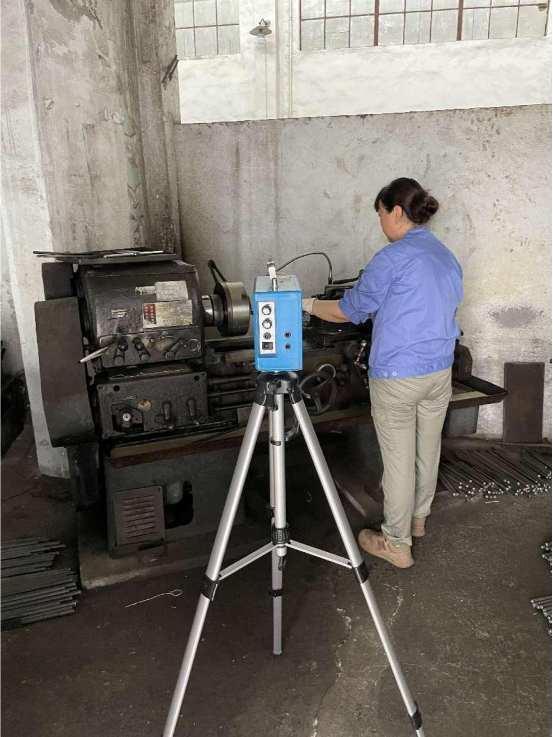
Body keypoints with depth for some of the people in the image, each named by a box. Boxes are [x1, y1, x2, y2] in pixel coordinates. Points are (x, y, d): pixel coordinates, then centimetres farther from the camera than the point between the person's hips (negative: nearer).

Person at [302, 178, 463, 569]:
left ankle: (396, 544, 18)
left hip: (397, 376, -8)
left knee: (398, 459, 4)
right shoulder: (448, 257, 9)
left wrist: (309, 305, 8)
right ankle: (418, 518, 41)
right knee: (428, 448, 20)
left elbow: (351, 310, -8)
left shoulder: (393, 258, -15)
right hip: (440, 371, 8)